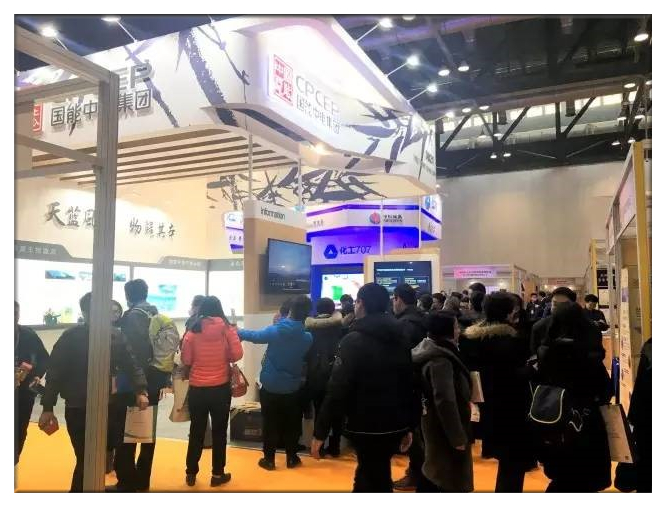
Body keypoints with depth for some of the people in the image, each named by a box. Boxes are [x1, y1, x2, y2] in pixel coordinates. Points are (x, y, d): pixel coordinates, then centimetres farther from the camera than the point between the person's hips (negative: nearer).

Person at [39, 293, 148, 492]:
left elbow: (131, 365, 0)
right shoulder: (71, 337, -8)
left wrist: (140, 390, -14)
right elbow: (55, 372, -7)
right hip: (78, 410, -3)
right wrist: (47, 407, -8)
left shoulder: (116, 336, -1)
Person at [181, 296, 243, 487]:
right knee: (219, 431, 12)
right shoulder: (227, 328, -6)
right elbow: (237, 354, -8)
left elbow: (185, 360, -3)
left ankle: (191, 473, 23)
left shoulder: (192, 330, -5)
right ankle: (218, 474, 19)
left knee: (196, 431, 15)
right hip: (220, 387, -1)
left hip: (197, 388, 1)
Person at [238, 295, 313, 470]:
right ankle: (292, 458, 26)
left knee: (270, 424, 12)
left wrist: (238, 332, 17)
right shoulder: (307, 338, -13)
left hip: (270, 387, -1)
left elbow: (254, 336, -1)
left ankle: (269, 459, 20)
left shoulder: (275, 331, -17)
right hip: (292, 389, 1)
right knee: (292, 424, 16)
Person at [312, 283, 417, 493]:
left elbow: (338, 390, -18)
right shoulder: (400, 338, 7)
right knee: (366, 477, 23)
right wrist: (408, 425, 21)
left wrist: (320, 433, -12)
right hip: (395, 426, 7)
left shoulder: (354, 340, -14)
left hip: (367, 427, -7)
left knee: (376, 484, 6)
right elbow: (409, 384, 12)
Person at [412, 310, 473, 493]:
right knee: (452, 479, 3)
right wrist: (458, 436, -25)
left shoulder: (435, 351, 6)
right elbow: (445, 401, -31)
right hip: (445, 427, -10)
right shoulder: (440, 360, -26)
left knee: (435, 468, 22)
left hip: (438, 423, 10)